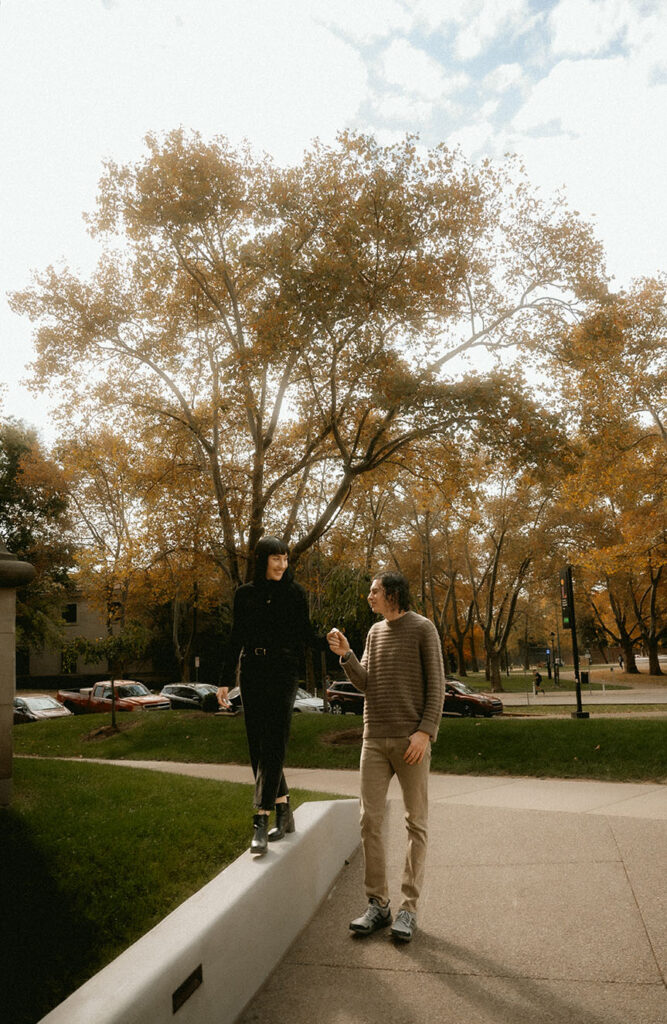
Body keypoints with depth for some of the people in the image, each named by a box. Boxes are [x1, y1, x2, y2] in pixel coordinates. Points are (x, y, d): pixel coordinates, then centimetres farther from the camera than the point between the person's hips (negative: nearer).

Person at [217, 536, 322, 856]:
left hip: (283, 674, -3)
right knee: (257, 745, 5)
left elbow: (305, 634, 3)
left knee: (273, 745, -11)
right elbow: (236, 639, 12)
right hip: (252, 673, 3)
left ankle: (261, 822, -11)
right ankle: (283, 812, 18)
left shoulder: (295, 594, 3)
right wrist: (226, 680, 9)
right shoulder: (245, 595, 8)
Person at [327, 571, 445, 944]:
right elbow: (366, 683, 9)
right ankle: (378, 905, 13)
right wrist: (345, 654, -7)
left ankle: (409, 908, 12)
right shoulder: (375, 632, 14)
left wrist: (426, 731, -17)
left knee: (416, 824, 3)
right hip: (375, 739, 5)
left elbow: (436, 685, -7)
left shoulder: (423, 628, -4)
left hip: (412, 741, -5)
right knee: (370, 821, 2)